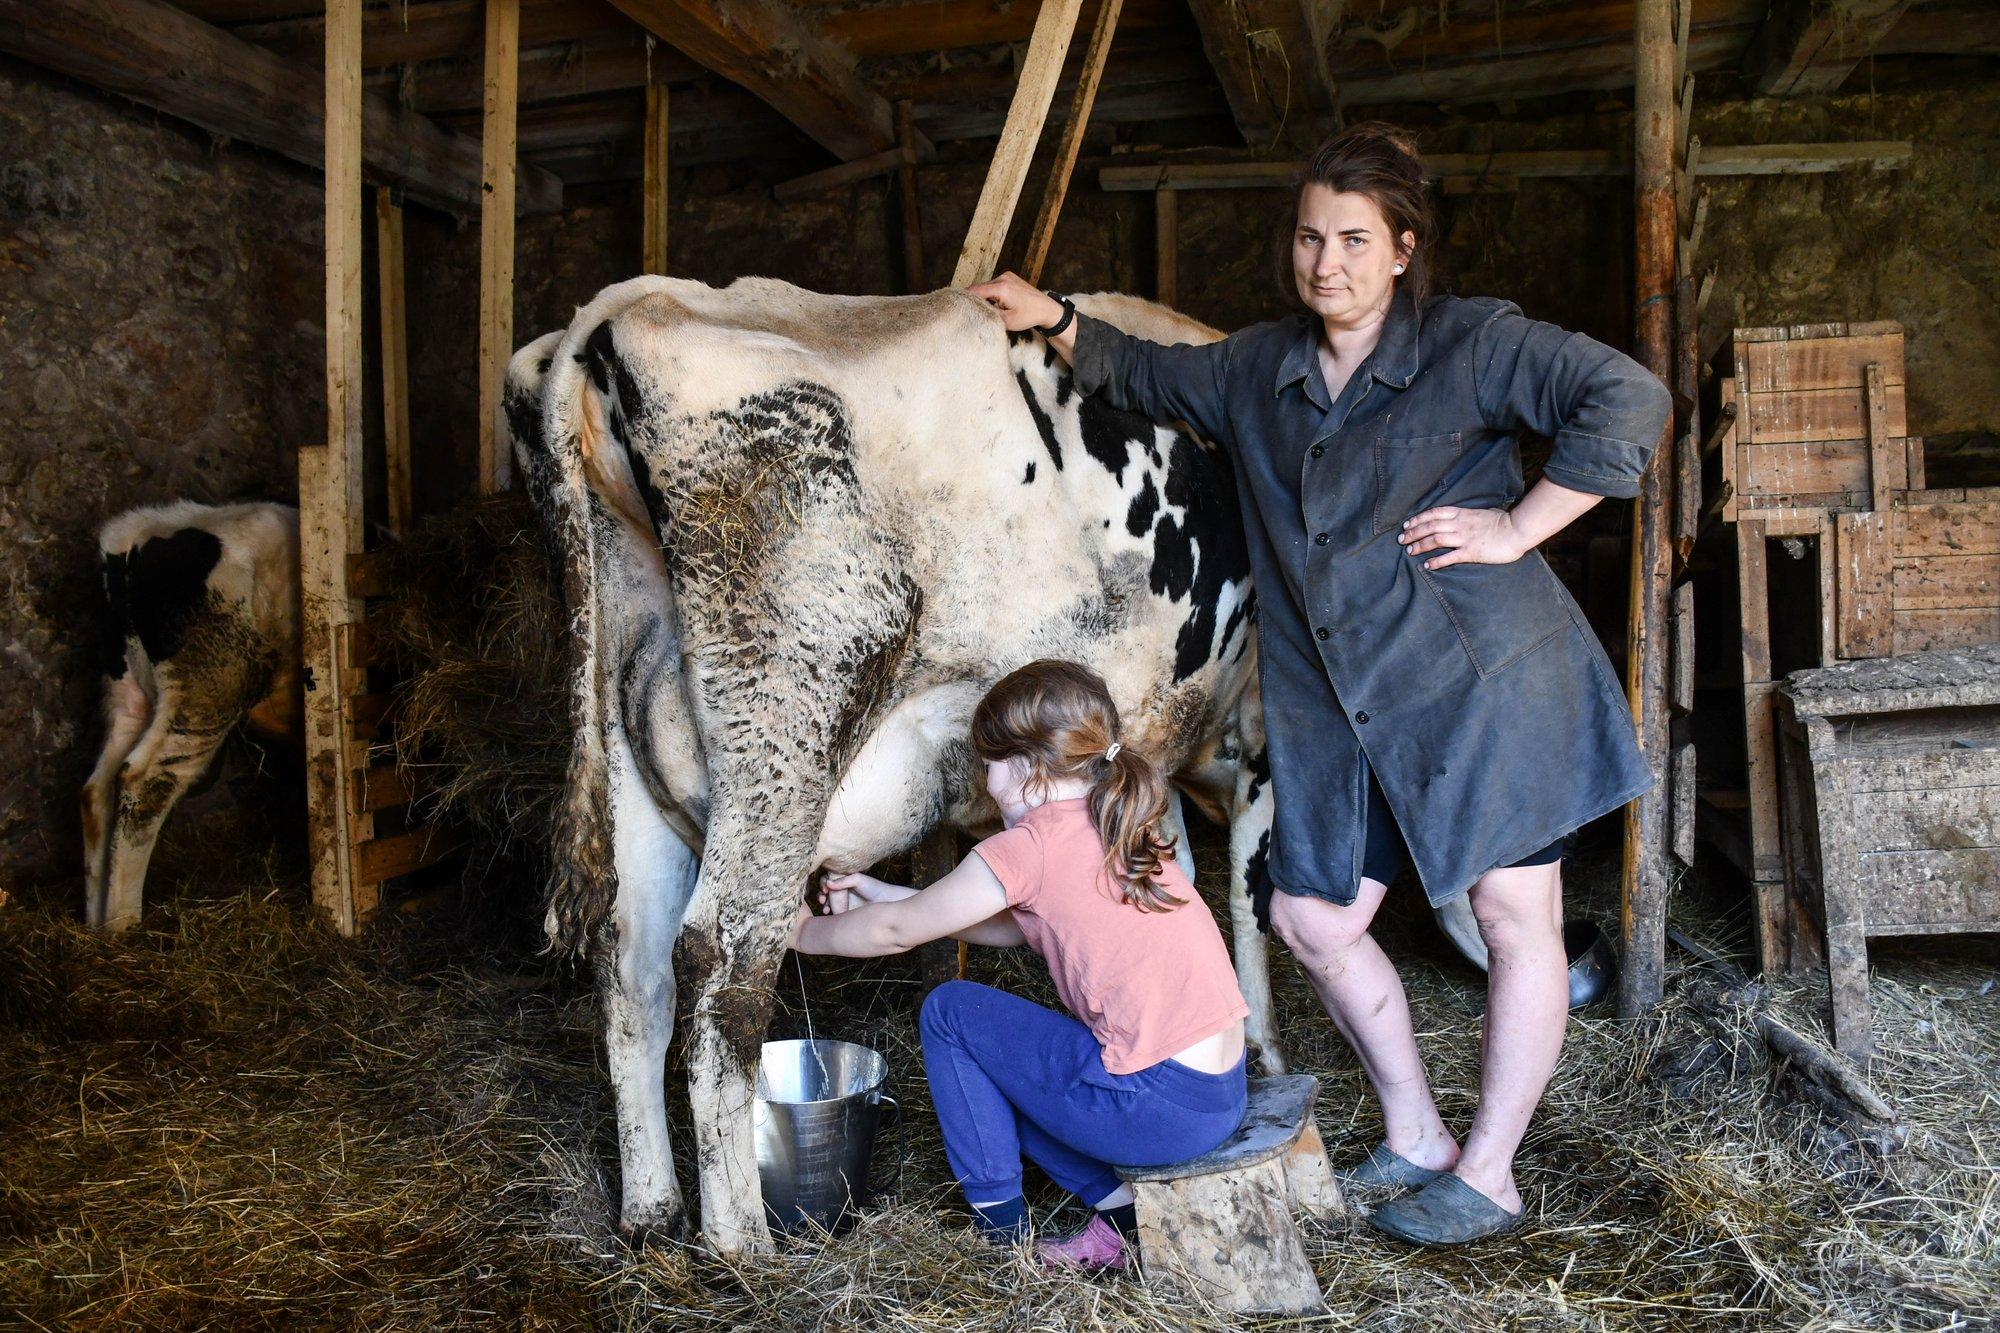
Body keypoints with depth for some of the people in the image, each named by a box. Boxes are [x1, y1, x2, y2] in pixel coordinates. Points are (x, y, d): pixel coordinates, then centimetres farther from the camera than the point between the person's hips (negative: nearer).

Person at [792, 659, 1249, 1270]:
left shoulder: (1030, 844, -12)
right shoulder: (1118, 828, 11)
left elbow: (897, 933, 1)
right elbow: (1012, 926, 22)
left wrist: (809, 933, 20)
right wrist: (881, 894, 25)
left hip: (1159, 1103, -8)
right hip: (1223, 1091, 8)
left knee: (949, 1012, 9)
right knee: (994, 1065, 24)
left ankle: (1003, 1234, 17)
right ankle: (1121, 1205, 14)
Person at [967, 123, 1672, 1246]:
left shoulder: (1474, 344, -9)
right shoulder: (1260, 370, 9)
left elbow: (1631, 400, -16)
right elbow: (1149, 377, 25)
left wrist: (1517, 529, -17)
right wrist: (1058, 321, 14)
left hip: (1490, 683, -5)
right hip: (1341, 705, 6)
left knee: (1518, 921, 3)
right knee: (1313, 916, 8)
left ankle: (1489, 1176, 20)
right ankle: (1415, 1141, 26)